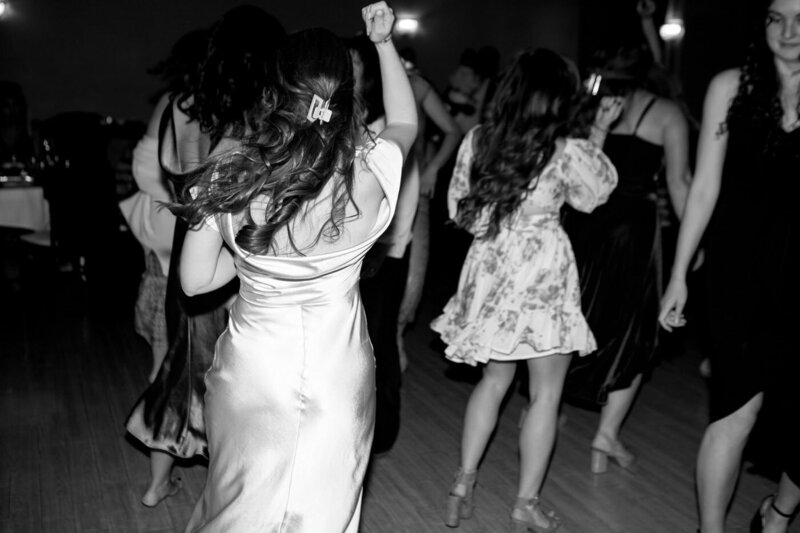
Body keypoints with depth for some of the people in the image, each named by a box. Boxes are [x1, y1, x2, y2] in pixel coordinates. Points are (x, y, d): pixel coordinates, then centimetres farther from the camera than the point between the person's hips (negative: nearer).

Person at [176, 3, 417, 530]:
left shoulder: (231, 180, -18)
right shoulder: (370, 176, -17)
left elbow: (196, 281, -4)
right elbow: (405, 124, 7)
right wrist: (385, 43, 13)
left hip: (252, 373, 0)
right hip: (339, 378, 0)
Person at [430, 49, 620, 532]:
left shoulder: (477, 140, -2)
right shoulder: (567, 152, -12)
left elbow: (459, 209, 6)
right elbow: (600, 190, 8)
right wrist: (601, 133, 18)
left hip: (490, 267, 5)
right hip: (543, 272, -4)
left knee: (495, 378, 21)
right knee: (546, 393, 9)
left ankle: (463, 486, 23)